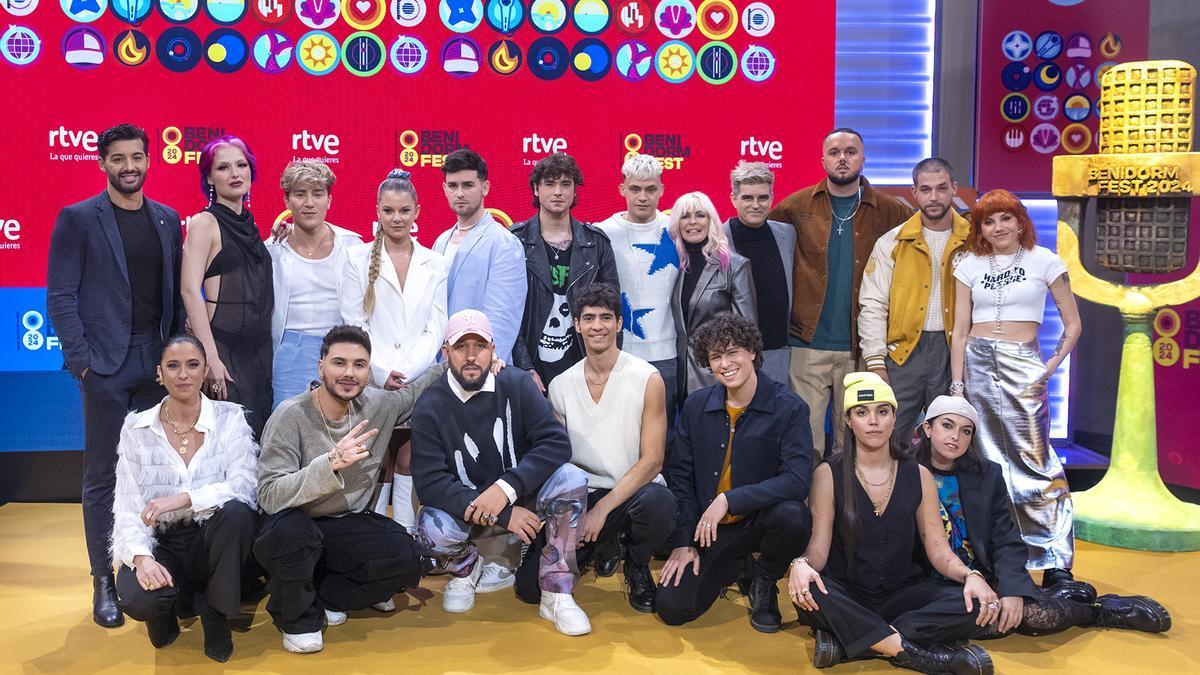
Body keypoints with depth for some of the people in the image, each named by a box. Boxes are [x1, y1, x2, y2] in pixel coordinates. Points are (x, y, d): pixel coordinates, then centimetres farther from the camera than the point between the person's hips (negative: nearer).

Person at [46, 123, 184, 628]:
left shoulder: (167, 220, 10)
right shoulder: (77, 219, -1)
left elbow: (175, 292, 12)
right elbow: (60, 295, -4)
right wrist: (81, 360, -11)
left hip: (158, 363, 4)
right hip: (106, 365, -3)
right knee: (103, 474, 3)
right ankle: (104, 582, 11)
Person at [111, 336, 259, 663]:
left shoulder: (229, 417, -2)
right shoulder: (136, 427, 0)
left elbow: (243, 485, -16)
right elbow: (127, 506, -6)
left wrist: (183, 499, -29)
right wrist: (141, 556, -25)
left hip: (214, 539, 0)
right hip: (161, 542, 0)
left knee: (235, 511, -34)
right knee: (137, 599, -32)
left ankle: (215, 613, -8)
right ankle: (166, 610, 10)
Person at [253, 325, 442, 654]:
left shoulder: (379, 405, -5)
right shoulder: (291, 416, -19)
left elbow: (416, 391, 18)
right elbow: (269, 496, -28)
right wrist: (331, 463, -40)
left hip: (349, 526, 4)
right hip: (294, 528, -3)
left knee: (406, 562, -22)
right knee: (291, 528, -38)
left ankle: (325, 596, 3)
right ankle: (296, 617, -8)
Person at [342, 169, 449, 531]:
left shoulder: (434, 264, 10)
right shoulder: (359, 259, 6)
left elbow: (436, 328, 5)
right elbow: (354, 325, 1)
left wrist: (407, 372, -8)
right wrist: (382, 372, -10)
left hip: (420, 379, 1)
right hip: (372, 380, -1)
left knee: (408, 461, 1)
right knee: (377, 462, -1)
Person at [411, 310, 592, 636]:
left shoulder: (517, 385, -9)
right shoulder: (430, 407, -11)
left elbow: (556, 443, -18)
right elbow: (429, 483, -19)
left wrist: (505, 489, -32)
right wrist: (502, 515, -28)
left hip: (522, 498, 1)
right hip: (465, 510, 0)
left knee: (571, 479, -28)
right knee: (433, 530, -33)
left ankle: (556, 594, -13)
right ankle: (466, 567, 8)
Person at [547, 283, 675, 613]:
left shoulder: (648, 380, -6)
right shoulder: (560, 386, 5)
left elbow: (652, 461, -9)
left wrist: (603, 508, -16)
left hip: (636, 491, -2)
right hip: (583, 497, 3)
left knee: (657, 502, -39)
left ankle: (637, 565, -1)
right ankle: (600, 545, 17)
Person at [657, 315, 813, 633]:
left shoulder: (789, 409, -12)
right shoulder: (696, 406, 1)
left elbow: (797, 481, -23)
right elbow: (681, 477, 6)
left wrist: (728, 500, -27)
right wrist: (683, 541, -2)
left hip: (760, 520, -3)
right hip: (708, 530, 3)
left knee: (792, 515, -36)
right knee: (673, 608, -13)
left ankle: (764, 581, -1)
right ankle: (737, 569, 19)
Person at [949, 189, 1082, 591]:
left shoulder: (1044, 262, 4)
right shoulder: (970, 266, 10)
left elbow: (1072, 324, 8)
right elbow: (960, 331, 7)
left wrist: (1050, 367, -3)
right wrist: (957, 385, 1)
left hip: (1022, 367, -2)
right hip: (977, 363, 3)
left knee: (1033, 458, -9)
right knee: (988, 461, 6)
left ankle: (1055, 560, -3)